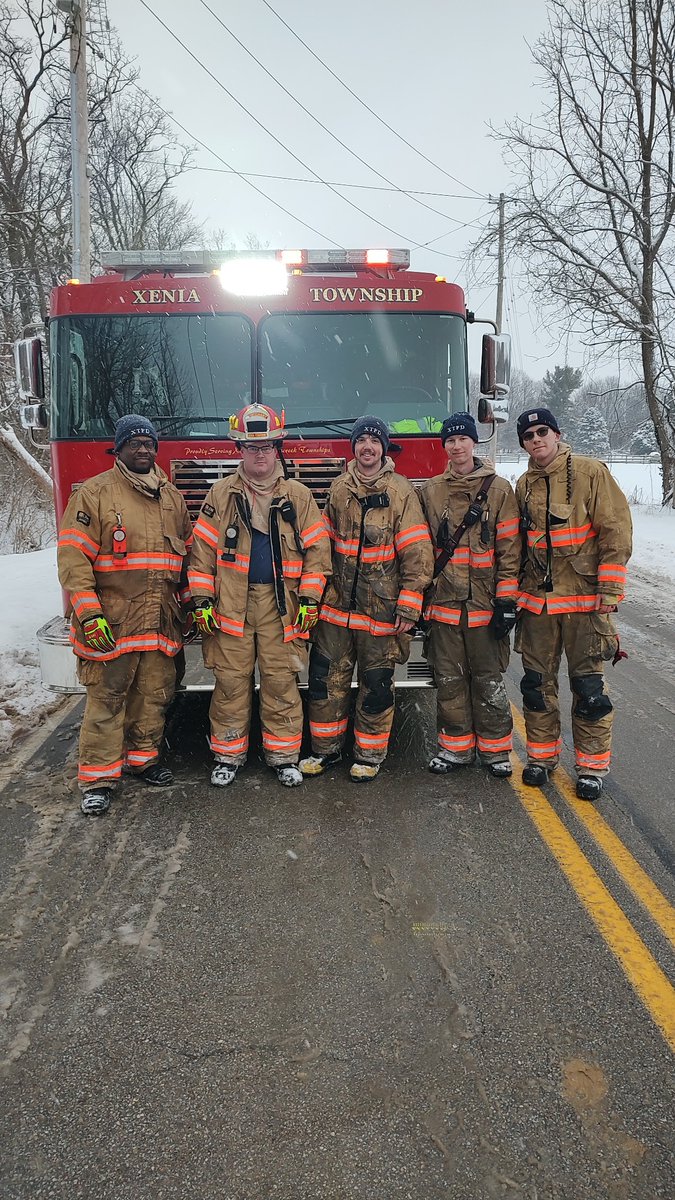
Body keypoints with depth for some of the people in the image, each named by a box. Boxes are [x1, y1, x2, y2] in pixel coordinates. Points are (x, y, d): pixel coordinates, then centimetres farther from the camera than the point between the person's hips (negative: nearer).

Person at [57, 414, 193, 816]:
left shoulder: (172, 497, 14)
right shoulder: (94, 493, -4)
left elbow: (188, 554, 21)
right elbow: (73, 556, -10)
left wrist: (188, 602, 17)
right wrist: (89, 612, -17)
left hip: (162, 623, 5)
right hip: (111, 624, -5)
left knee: (155, 695, 12)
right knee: (107, 699, -1)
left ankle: (143, 756, 30)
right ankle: (98, 778, 9)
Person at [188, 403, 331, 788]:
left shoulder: (299, 496, 7)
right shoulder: (221, 495, 7)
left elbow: (317, 548, 4)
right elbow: (203, 549, 5)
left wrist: (309, 599, -2)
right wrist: (202, 600, -1)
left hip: (282, 605, 0)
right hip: (230, 604, 0)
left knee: (281, 682, 2)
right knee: (231, 681, 4)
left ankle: (284, 756, 15)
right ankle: (229, 755, 17)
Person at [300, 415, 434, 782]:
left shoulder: (401, 492, -5)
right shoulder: (338, 490, 8)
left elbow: (417, 554, -8)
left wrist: (408, 607, -13)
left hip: (381, 609, -3)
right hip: (336, 605, 4)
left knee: (376, 683, 6)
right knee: (326, 677, 8)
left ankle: (369, 755, 22)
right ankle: (325, 749, 24)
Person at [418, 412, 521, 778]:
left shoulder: (498, 489, 0)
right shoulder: (429, 491, 8)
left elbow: (509, 549, -3)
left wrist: (506, 600, -9)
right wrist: (418, 598, 7)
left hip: (485, 603, -2)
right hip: (443, 602, 3)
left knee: (489, 679, 6)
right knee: (449, 679, 8)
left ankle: (495, 748, 19)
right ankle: (455, 747, 21)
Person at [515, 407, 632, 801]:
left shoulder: (590, 472, -5)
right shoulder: (524, 486, 10)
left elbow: (616, 531, -8)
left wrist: (609, 591, -12)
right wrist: (514, 592, 15)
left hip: (583, 599, -4)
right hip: (537, 600, 5)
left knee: (588, 685, 0)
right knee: (537, 683, 9)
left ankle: (592, 765, 13)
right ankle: (542, 755, 24)